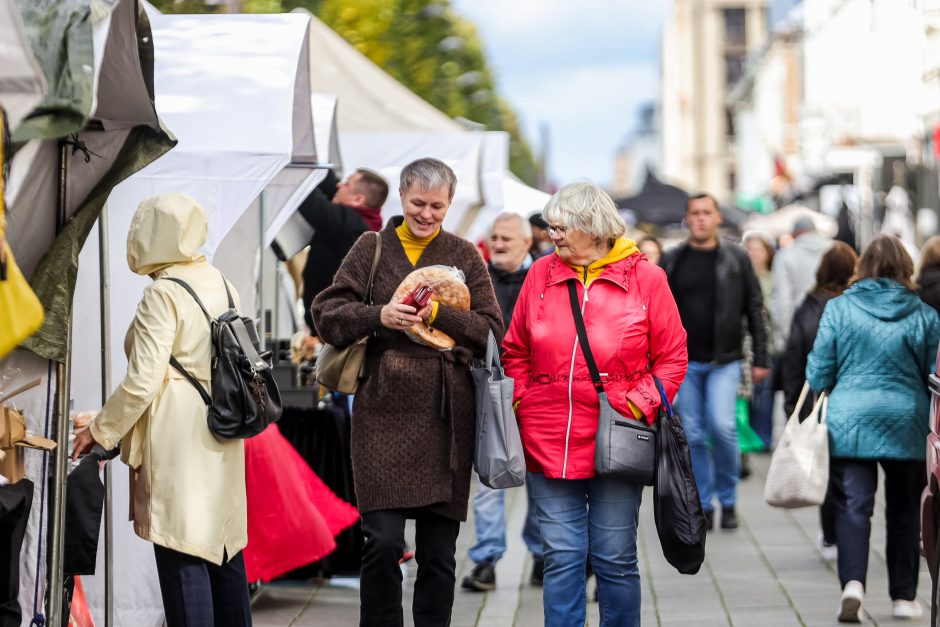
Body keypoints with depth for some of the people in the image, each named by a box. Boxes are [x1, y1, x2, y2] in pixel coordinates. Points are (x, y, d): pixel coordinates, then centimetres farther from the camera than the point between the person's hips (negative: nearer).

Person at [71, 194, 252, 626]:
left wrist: (99, 431, -4)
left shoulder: (162, 295, -13)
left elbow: (142, 383, -17)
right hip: (222, 439, 8)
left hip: (176, 441, -8)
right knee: (225, 549, 14)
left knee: (183, 555, -6)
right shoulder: (223, 286, 10)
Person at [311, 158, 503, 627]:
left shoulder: (464, 256, 11)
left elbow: (492, 330, 2)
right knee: (383, 541, -9)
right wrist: (378, 316, -15)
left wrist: (438, 315, -12)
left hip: (445, 415, 1)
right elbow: (327, 316, 2)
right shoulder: (372, 249, 9)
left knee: (439, 549, 5)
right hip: (385, 412, -1)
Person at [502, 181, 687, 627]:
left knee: (616, 559, 5)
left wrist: (639, 406, -9)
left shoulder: (644, 278, -1)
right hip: (548, 444, 2)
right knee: (562, 558, 4)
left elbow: (672, 357, 2)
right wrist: (523, 403, 3)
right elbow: (516, 351, 15)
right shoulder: (541, 274, 6)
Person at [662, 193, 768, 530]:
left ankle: (728, 499, 2)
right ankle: (704, 505, 13)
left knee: (722, 425, -17)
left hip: (725, 360, -2)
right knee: (693, 435, 2)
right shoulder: (672, 261, 5)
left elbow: (754, 310, 4)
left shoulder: (736, 259, 2)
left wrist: (760, 359, 0)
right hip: (684, 361, 2)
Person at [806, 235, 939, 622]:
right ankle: (904, 597, 20)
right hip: (907, 426, 1)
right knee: (904, 511, 14)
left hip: (849, 421, -1)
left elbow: (820, 372, 0)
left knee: (852, 507, -1)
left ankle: (852, 582, -22)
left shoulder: (838, 309, -2)